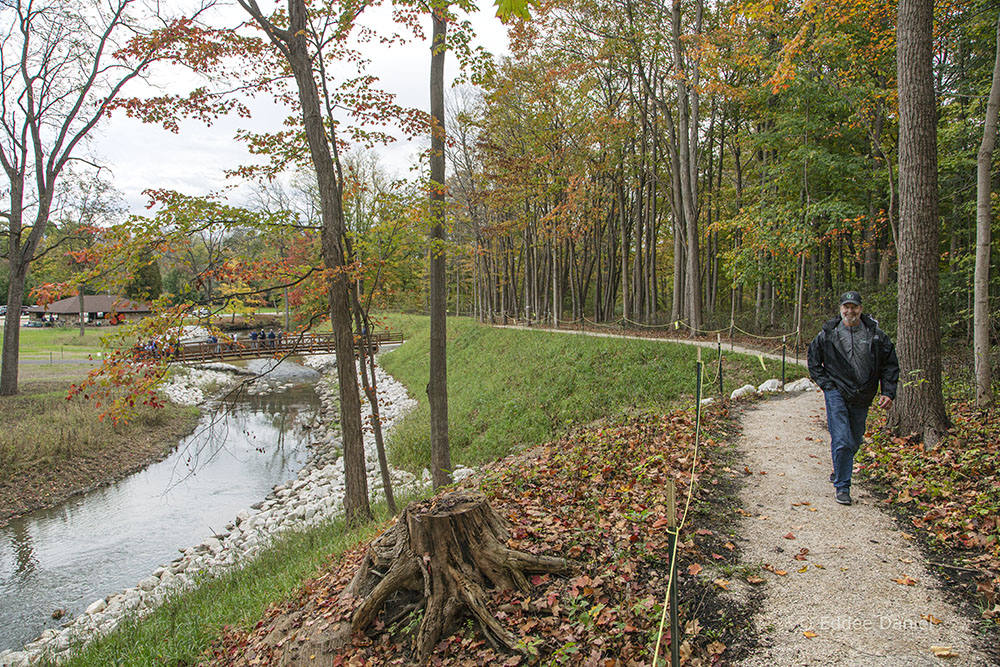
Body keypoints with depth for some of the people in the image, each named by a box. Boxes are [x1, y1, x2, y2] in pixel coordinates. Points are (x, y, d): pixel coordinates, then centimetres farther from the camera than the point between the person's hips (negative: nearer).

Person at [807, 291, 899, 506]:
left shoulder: (876, 335, 2)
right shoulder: (828, 334, -2)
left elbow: (890, 365, 9)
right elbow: (813, 362, 9)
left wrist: (888, 393, 0)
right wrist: (826, 384, -2)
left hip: (862, 398, 3)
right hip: (837, 393, -3)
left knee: (855, 441, 16)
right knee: (841, 441, -12)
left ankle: (840, 470, 43)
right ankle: (842, 486, -1)